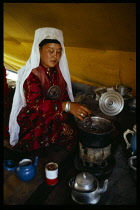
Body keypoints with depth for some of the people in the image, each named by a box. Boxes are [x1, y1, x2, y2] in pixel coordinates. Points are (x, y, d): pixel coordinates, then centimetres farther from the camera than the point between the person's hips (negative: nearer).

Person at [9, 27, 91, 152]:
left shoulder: (59, 73, 6)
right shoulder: (31, 74, -13)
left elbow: (65, 97, 8)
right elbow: (35, 103, -28)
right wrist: (66, 106, -40)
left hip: (56, 119, 5)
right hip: (33, 122, -5)